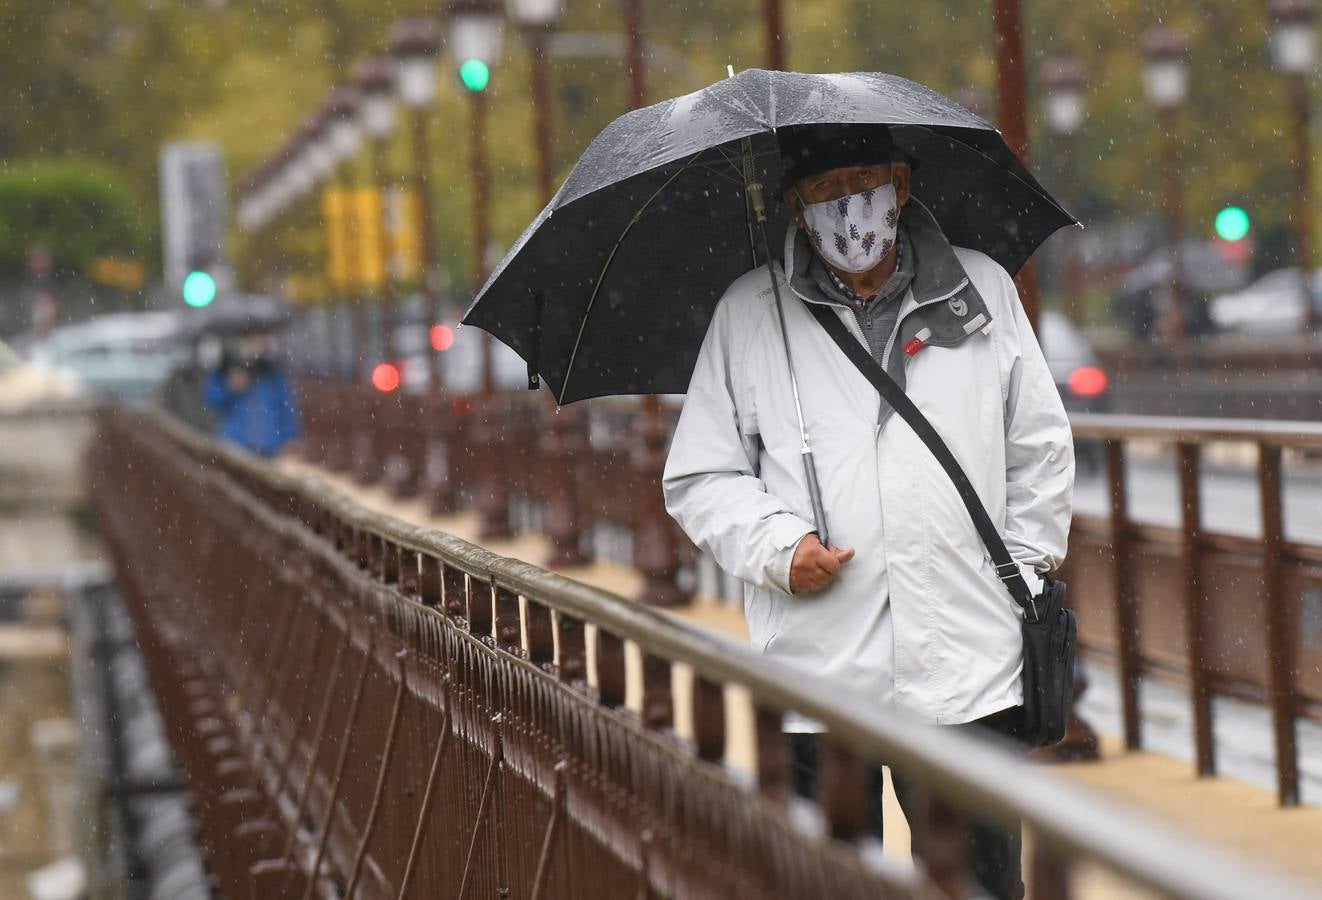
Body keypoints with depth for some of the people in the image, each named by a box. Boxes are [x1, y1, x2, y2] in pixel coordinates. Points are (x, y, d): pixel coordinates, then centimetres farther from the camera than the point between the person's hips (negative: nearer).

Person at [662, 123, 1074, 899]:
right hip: (814, 671, 0)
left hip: (967, 668, 0)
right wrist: (777, 545, -7)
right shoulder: (747, 315, 8)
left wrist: (1024, 569, 10)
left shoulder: (982, 291, 11)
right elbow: (697, 477, 10)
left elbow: (1041, 449, 18)